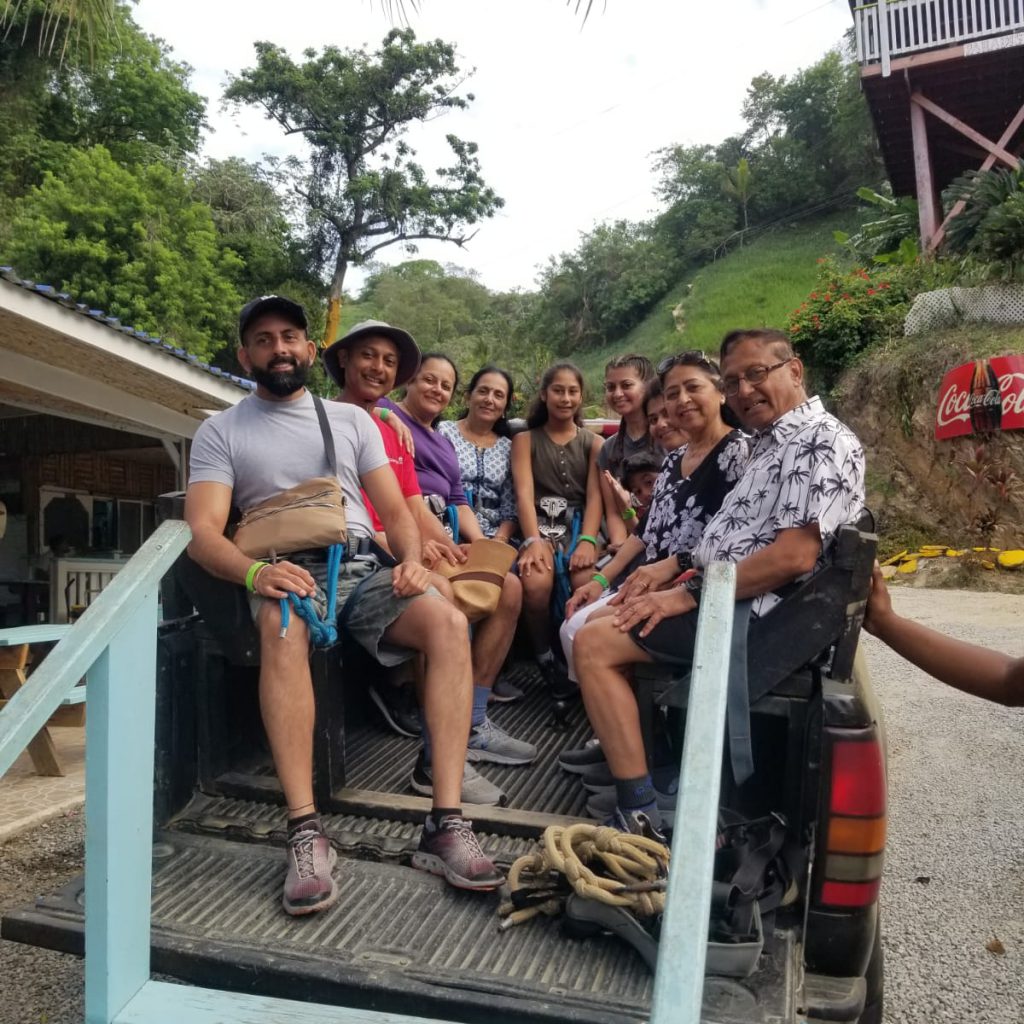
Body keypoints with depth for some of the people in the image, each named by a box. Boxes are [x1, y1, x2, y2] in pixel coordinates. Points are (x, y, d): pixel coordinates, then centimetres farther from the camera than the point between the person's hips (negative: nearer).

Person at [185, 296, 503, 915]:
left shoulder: (352, 419, 19)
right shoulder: (220, 432, 12)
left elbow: (395, 511, 13)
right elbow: (204, 530, -2)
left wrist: (411, 559, -9)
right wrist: (255, 572, -24)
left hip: (364, 568, 3)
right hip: (287, 576, -2)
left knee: (449, 622, -27)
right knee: (284, 629, -38)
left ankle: (446, 826, -27)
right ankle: (307, 834, -35)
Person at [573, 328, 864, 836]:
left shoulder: (823, 442, -14)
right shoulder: (771, 442, 18)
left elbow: (793, 555, -24)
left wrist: (688, 595, -20)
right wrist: (672, 566, 11)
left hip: (752, 614, -10)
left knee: (594, 643, -17)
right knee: (597, 620, 14)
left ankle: (640, 813, -14)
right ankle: (621, 745, 15)